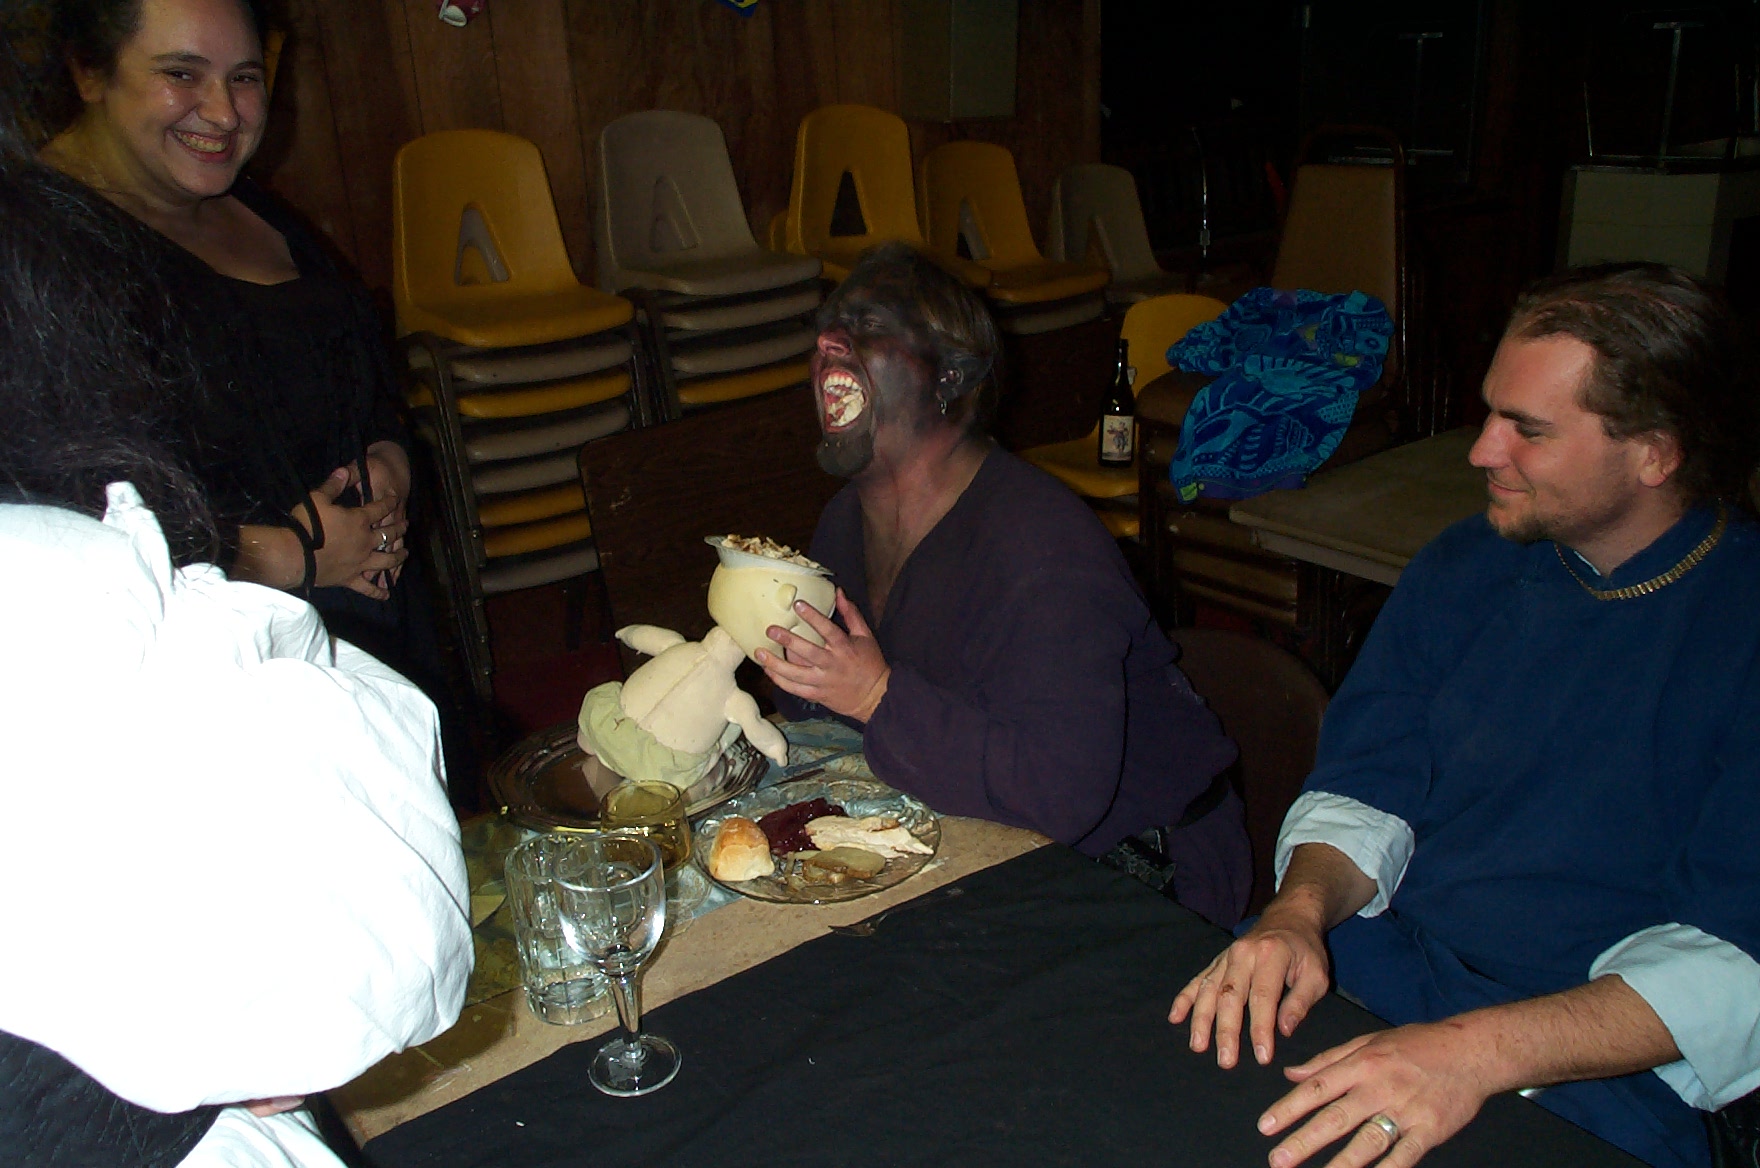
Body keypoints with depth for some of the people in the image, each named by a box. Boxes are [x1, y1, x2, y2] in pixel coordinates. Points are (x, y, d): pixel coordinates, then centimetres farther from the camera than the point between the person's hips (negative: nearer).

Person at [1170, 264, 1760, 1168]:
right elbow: (1364, 786, 6)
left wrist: (1478, 1051, -31)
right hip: (1364, 966, 3)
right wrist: (1299, 911, -15)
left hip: (1594, 1076, -3)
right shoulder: (1466, 567, 5)